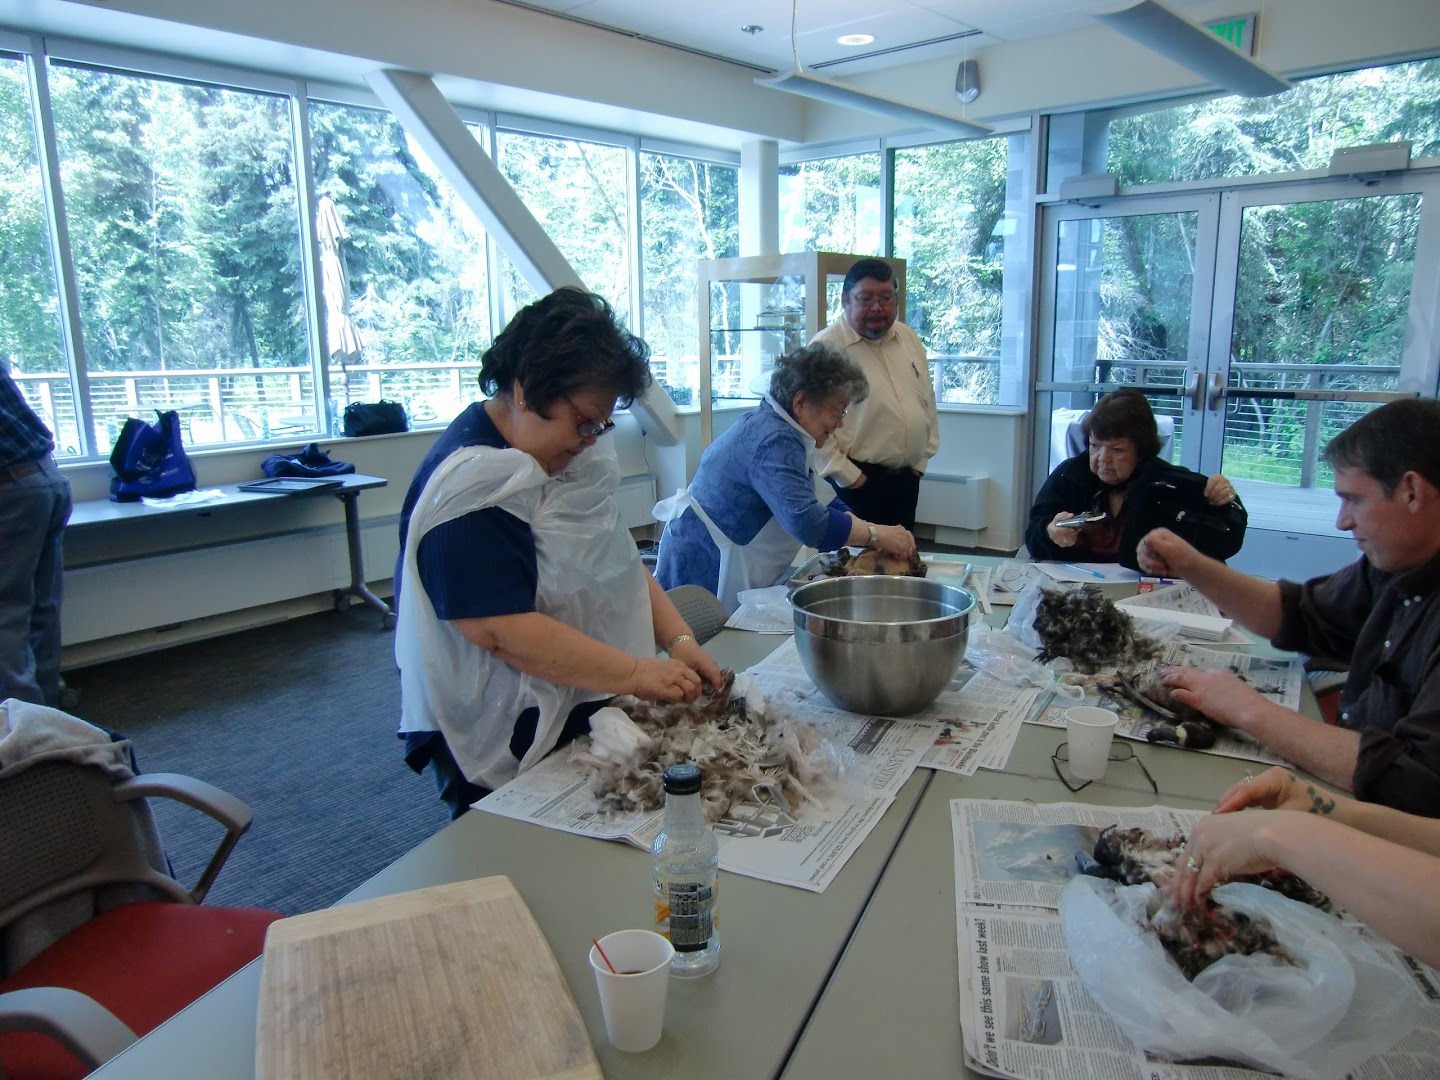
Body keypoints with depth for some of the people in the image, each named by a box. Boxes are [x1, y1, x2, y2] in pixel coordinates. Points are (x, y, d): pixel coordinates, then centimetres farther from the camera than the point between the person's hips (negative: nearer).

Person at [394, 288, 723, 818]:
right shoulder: (468, 485, -23)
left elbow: (619, 563, 8)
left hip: (577, 718, 9)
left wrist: (678, 641, -5)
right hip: (502, 749, -9)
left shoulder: (565, 456, 6)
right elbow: (501, 630, -29)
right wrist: (636, 673, -25)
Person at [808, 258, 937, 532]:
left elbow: (928, 403, 19)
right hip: (857, 482, -7)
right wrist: (848, 476, -17)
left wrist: (922, 460, 12)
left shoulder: (909, 339, 11)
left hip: (907, 479, 7)